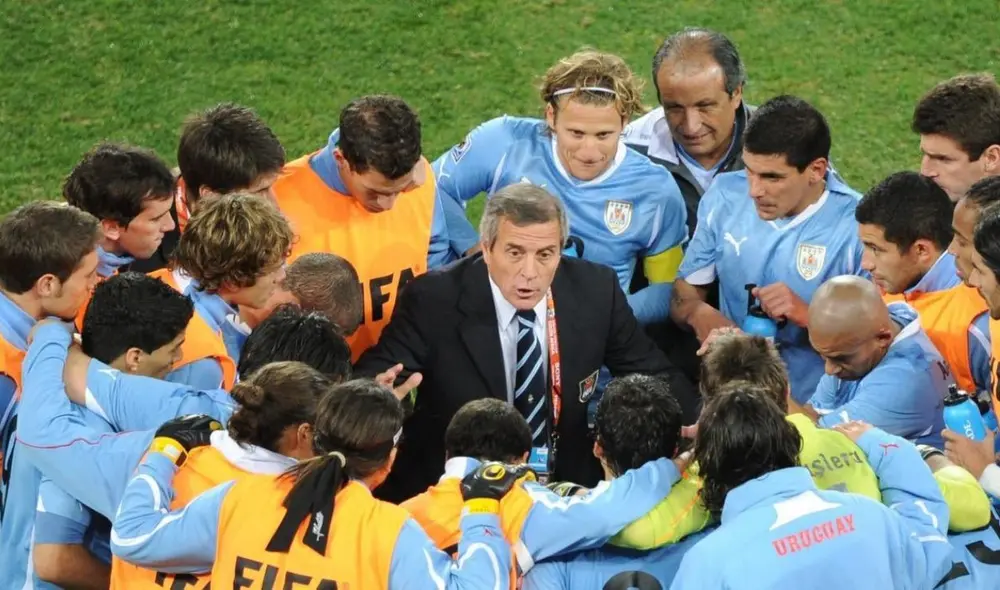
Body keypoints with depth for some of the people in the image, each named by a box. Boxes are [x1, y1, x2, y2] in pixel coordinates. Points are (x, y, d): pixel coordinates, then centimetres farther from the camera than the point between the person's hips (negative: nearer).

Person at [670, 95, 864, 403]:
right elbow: (684, 292, 14)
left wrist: (811, 316, -22)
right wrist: (699, 313, -9)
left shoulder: (857, 227, -10)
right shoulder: (725, 195, 5)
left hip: (812, 410, -4)